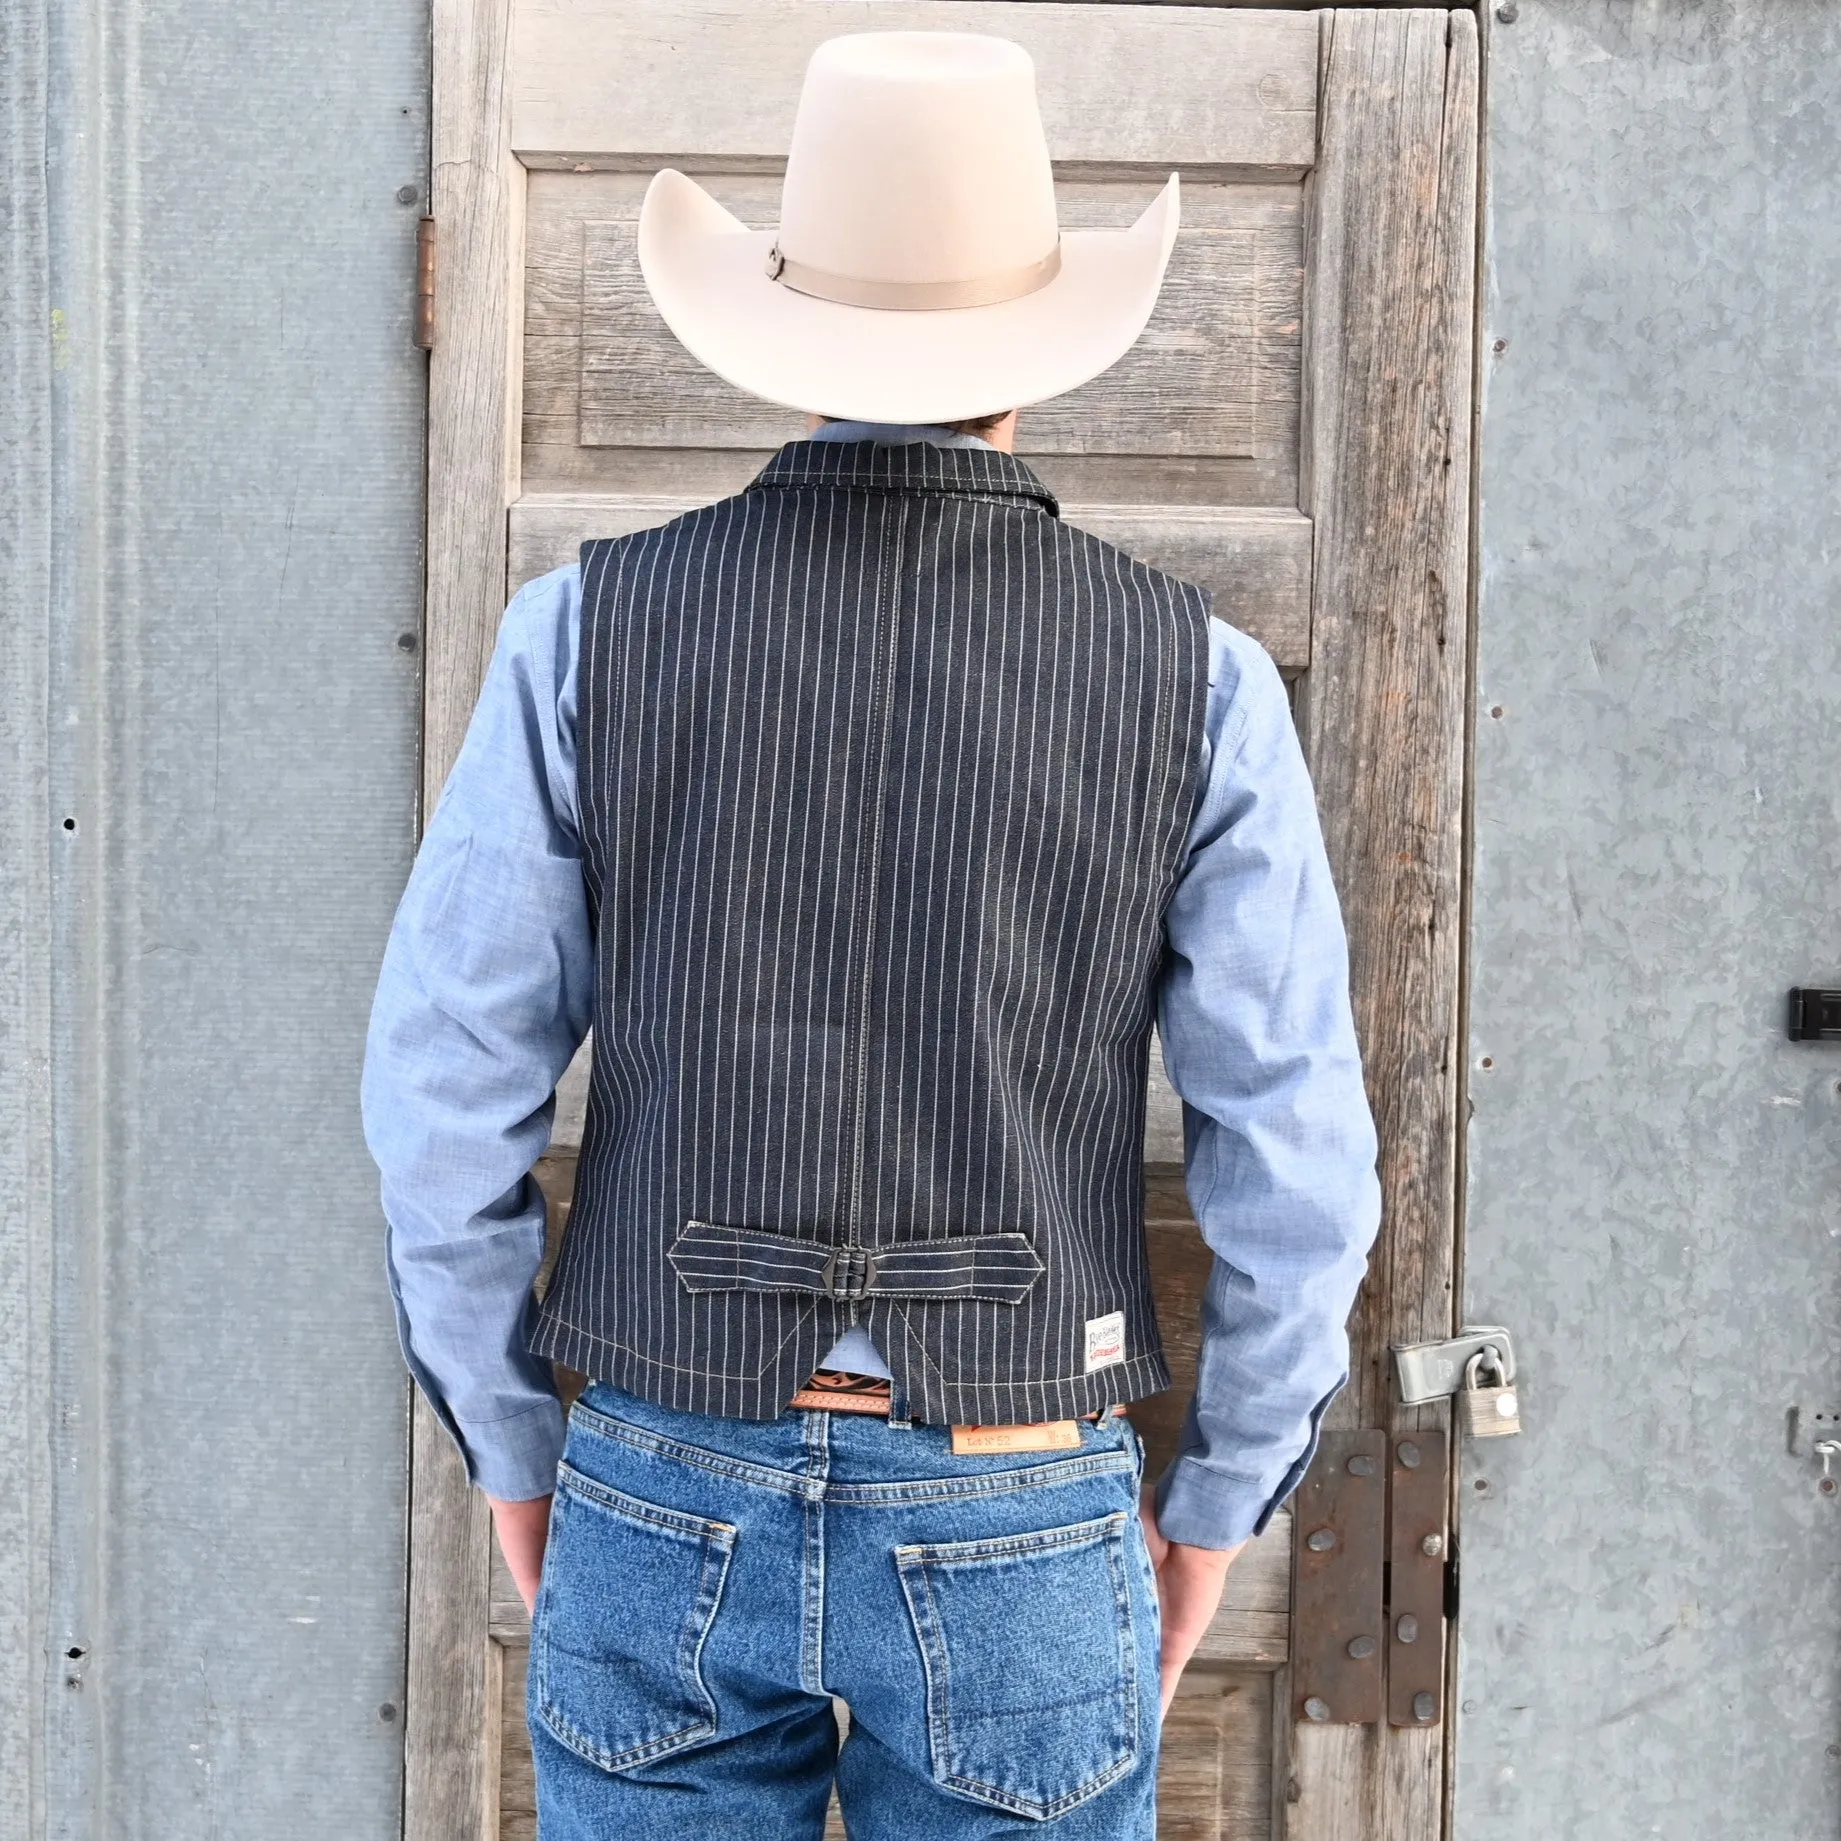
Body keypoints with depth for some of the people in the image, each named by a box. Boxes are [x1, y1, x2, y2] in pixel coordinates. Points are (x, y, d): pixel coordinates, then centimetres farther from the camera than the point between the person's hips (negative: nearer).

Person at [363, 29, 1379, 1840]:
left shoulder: (593, 627, -7)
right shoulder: (1190, 676, -8)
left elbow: (447, 1096, -5)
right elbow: (1296, 1163, -7)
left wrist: (514, 1454, 9)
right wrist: (1217, 1498, 8)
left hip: (674, 1510, 1)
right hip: (1017, 1536, 0)